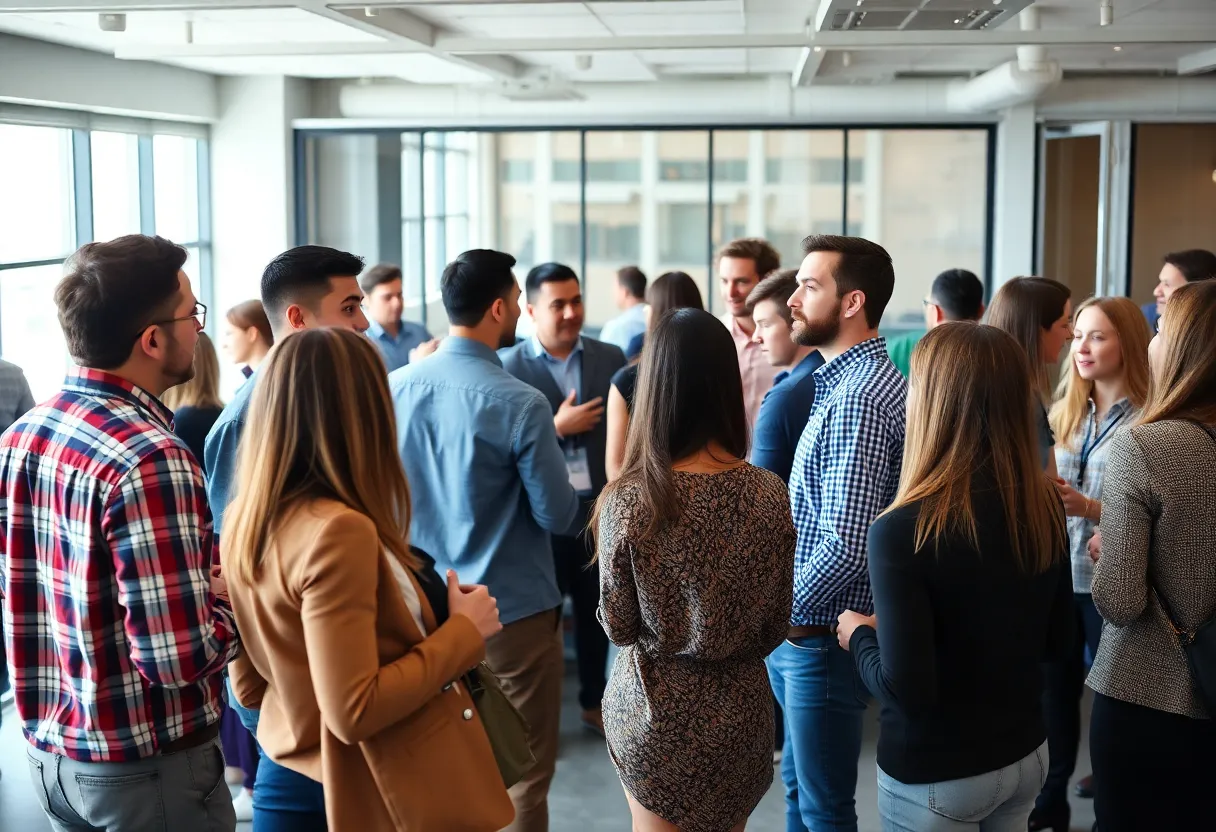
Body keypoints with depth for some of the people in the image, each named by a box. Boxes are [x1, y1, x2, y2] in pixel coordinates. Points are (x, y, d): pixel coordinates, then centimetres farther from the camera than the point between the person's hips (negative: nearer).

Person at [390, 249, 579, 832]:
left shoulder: (395, 387, -3)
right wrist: (575, 497, 8)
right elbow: (559, 517, -13)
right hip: (512, 609, -5)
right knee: (524, 774, 8)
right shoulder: (521, 404, -19)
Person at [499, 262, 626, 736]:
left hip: (600, 507, 3)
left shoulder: (610, 358, 3)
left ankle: (594, 702, 33)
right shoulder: (509, 366, -7)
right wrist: (556, 427, -18)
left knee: (597, 611, 16)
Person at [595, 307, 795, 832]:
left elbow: (618, 625, -9)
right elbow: (777, 626, -1)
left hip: (655, 708, -2)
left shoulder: (628, 500, -20)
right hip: (740, 709, 3)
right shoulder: (770, 495, -12)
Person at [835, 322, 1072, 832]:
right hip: (1026, 754, 6)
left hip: (934, 775, -5)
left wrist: (859, 635, -7)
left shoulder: (904, 530, -26)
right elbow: (1055, 641, 5)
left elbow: (906, 689, -25)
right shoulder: (1046, 508, -7)